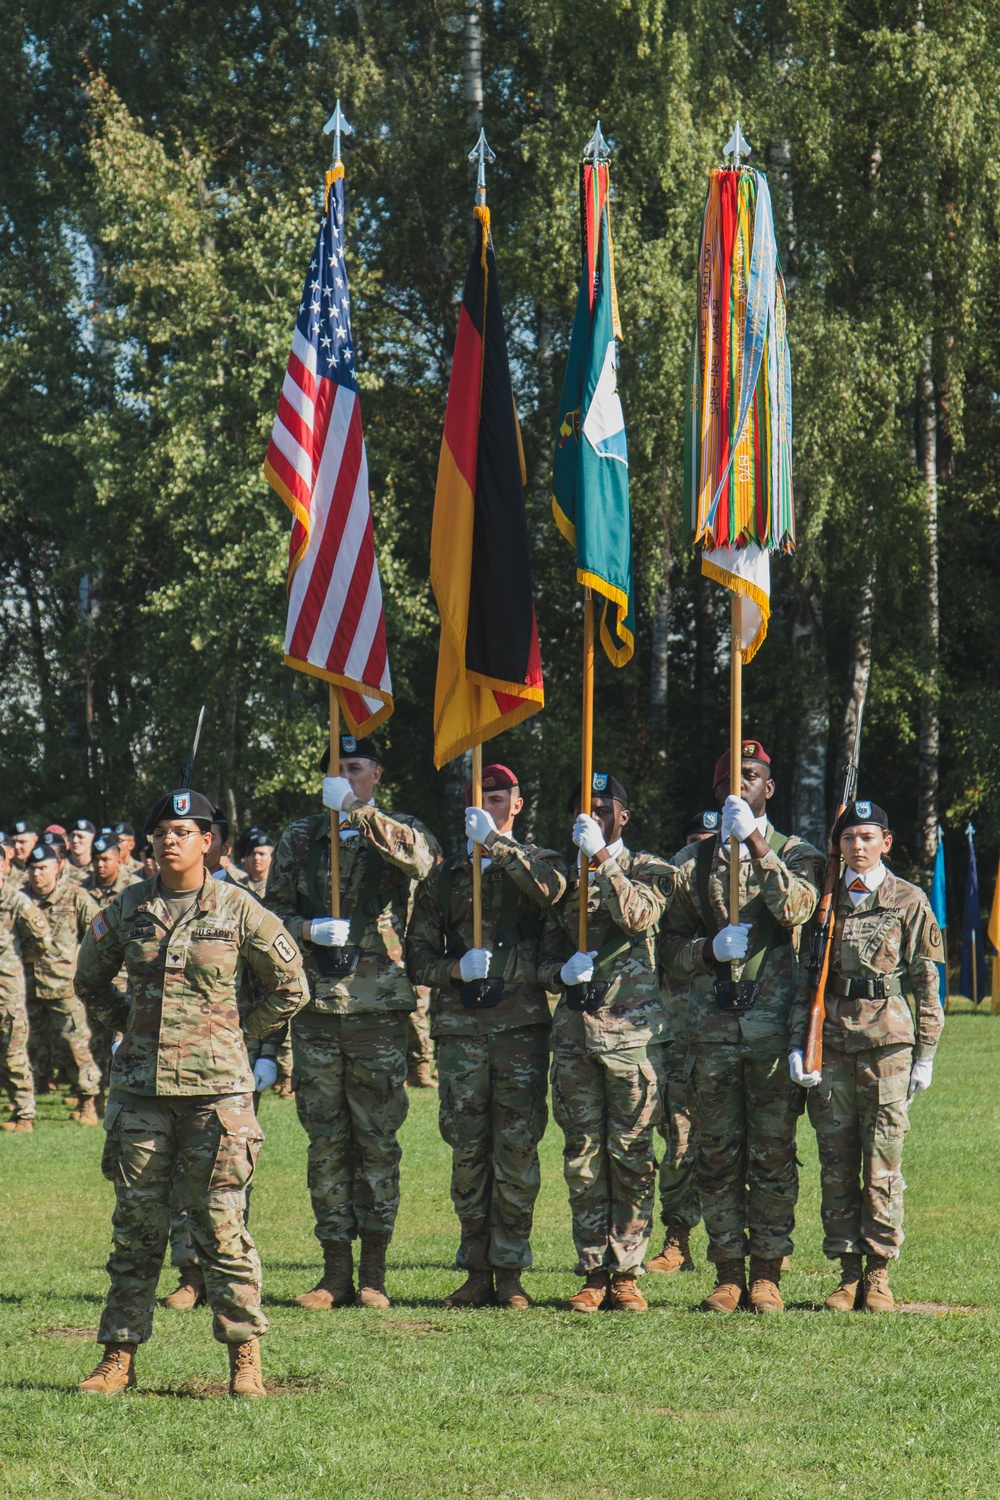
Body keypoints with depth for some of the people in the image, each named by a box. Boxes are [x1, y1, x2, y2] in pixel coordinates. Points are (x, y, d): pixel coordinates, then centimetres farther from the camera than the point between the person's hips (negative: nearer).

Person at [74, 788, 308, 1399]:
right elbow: (90, 980, 23)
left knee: (222, 1222, -4)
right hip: (141, 1084, 3)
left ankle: (245, 1357, 3)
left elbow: (291, 987, 8)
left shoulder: (238, 909, -1)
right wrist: (131, 1025, 13)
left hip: (216, 1085, -3)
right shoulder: (128, 910, 7)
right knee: (136, 1225, 6)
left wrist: (239, 1032, 6)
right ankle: (120, 1354, 12)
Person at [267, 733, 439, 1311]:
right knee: (326, 1141, 4)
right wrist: (306, 929, -6)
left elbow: (420, 858, -18)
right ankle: (336, 1270, 9)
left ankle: (374, 1272, 7)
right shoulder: (300, 839, 12)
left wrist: (358, 813, -23)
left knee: (378, 1139, 1)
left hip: (380, 1008, -2)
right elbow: (272, 910, 14)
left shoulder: (398, 831, 5)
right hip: (315, 1005, 2)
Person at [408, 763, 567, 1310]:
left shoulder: (537, 861, 11)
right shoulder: (445, 874, 17)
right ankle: (477, 1272, 7)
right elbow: (419, 955, 13)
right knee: (468, 1153, 2)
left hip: (522, 1024, -2)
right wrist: (455, 968, -6)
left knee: (517, 1152, -4)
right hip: (460, 1028, 2)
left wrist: (496, 844, -19)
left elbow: (550, 890, -15)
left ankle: (510, 1273, 0)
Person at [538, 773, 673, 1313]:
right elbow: (544, 958, 17)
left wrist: (602, 858, -21)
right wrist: (562, 971, -5)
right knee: (582, 1157, 3)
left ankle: (627, 1273, 2)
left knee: (631, 1156, -3)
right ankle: (593, 1272, 7)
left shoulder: (648, 869, 7)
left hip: (633, 1030, -3)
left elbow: (638, 915, -16)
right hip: (574, 1030, 3)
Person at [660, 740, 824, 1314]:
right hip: (713, 1024, 2)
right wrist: (711, 948, -8)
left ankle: (767, 1272, 3)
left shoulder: (796, 855, 9)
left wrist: (756, 844, -15)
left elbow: (796, 908, -14)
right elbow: (671, 947, 12)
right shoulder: (694, 862, 14)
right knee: (718, 1154, 2)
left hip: (774, 1024, -2)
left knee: (773, 1153, -2)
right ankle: (728, 1272, 8)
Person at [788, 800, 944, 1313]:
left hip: (886, 1039, -3)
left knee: (883, 1160, -3)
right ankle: (847, 1271, 9)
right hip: (832, 1037, 3)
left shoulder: (908, 901, 5)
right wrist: (797, 1044, 2)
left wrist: (925, 1054, 1)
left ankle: (879, 1274, 3)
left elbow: (927, 982, 5)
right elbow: (804, 977, 13)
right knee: (836, 1161, 3)